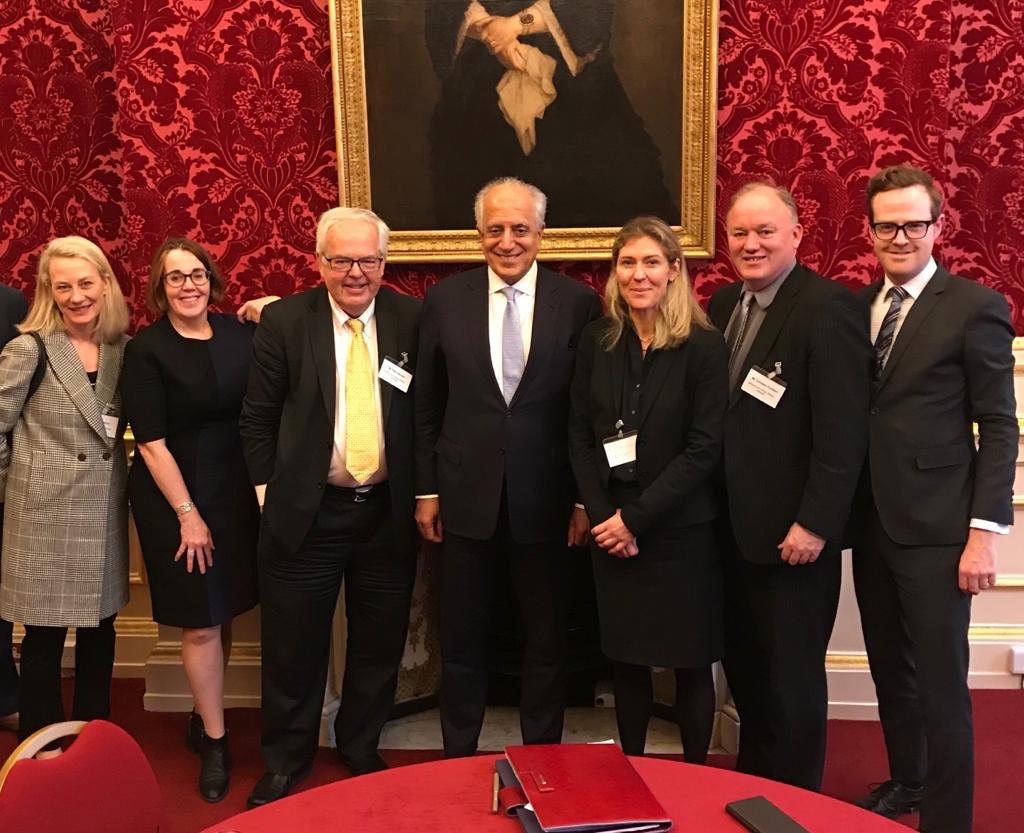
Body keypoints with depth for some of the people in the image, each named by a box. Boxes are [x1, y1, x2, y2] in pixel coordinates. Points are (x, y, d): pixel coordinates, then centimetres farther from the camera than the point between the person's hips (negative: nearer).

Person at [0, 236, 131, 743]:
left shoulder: (124, 350, 4)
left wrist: (121, 476, 4)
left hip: (105, 515, 5)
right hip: (45, 515, -4)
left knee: (100, 631, 14)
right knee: (44, 638, 6)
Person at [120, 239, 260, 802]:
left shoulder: (240, 333, 2)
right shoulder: (146, 351, -8)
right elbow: (151, 443, -11)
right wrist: (188, 514, -12)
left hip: (237, 492, 4)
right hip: (175, 496, -4)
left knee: (225, 612, 13)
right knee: (200, 624, 4)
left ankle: (204, 716, 33)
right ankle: (215, 742, 19)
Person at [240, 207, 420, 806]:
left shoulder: (412, 319, -2)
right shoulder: (284, 321, -5)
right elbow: (258, 418, 1)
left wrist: (422, 494, 1)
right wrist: (268, 492, -2)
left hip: (389, 513, 2)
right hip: (306, 512, -1)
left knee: (380, 646, 16)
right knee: (294, 650, 11)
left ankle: (361, 750, 39)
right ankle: (285, 765, 32)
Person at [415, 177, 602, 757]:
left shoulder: (578, 303, -4)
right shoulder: (444, 300, 0)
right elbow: (427, 406, 4)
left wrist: (586, 498, -2)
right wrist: (426, 491, 3)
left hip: (544, 498, -1)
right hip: (467, 495, 1)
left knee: (547, 639, 14)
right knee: (462, 638, 14)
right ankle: (458, 754, 33)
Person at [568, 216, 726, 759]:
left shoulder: (704, 345, -8)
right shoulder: (597, 341, 3)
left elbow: (705, 448, -12)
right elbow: (579, 435, 4)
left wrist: (635, 518, -14)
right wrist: (602, 517, -7)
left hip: (681, 529, -3)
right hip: (610, 529, 3)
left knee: (690, 662, 8)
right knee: (625, 658, 13)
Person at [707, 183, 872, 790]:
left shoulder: (828, 308, -14)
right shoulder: (724, 304, 9)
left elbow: (844, 431, -18)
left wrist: (815, 525, -20)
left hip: (793, 533, -7)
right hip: (734, 528, 7)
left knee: (791, 680, 8)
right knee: (743, 667, 19)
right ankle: (752, 785, 38)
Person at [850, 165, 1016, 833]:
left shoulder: (975, 307, -7)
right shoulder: (856, 307, 8)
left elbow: (999, 428, -9)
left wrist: (985, 531, -14)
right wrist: (843, 509, 3)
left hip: (934, 528, -5)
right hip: (872, 522, 6)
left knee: (940, 684, 3)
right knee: (890, 672, 19)